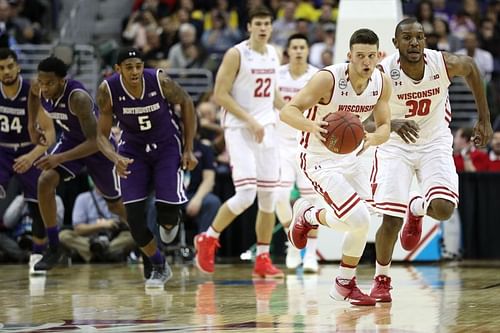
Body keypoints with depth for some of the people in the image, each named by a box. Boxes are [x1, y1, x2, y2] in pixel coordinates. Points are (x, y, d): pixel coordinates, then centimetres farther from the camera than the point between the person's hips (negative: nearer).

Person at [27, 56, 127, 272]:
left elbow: (95, 142, -40)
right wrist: (31, 126, 6)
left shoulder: (78, 98, -39)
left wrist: (60, 158, -47)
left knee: (115, 204, 12)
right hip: (71, 140, 5)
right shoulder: (39, 88, -19)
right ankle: (53, 248, -9)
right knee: (45, 182, -20)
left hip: (98, 146, -5)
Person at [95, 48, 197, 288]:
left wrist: (189, 149, -5)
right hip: (133, 149, 1)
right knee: (134, 213, -12)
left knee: (168, 205, -18)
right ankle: (158, 267, 10)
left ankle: (169, 223, 23)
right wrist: (116, 159, -34)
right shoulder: (108, 91, -21)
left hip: (167, 146, -1)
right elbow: (102, 136, -12)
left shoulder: (160, 81, -24)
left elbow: (186, 103, -4)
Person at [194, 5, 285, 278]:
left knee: (269, 197, 4)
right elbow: (220, 95, -13)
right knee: (246, 194, -15)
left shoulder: (274, 55, 11)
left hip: (267, 130, 7)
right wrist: (250, 120, -19)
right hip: (239, 130, -7)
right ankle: (208, 239, 5)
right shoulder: (236, 55, -10)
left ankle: (263, 260, 12)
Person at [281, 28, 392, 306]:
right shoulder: (328, 79, -26)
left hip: (350, 158, 7)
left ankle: (345, 284, 31)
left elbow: (385, 127, -1)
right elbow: (287, 112, -29)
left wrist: (372, 138, -25)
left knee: (360, 223, 12)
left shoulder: (382, 83, -7)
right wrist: (312, 125, -49)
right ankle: (308, 215, 9)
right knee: (359, 220, -19)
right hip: (319, 160, -7)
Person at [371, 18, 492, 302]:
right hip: (396, 144, -1)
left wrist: (484, 119, 10)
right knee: (391, 219, -10)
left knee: (443, 209, -19)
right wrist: (393, 124, -47)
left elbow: (471, 67, 6)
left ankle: (416, 209, 19)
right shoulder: (382, 73, -23)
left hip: (435, 143, 2)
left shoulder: (444, 63, -17)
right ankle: (381, 280, 15)